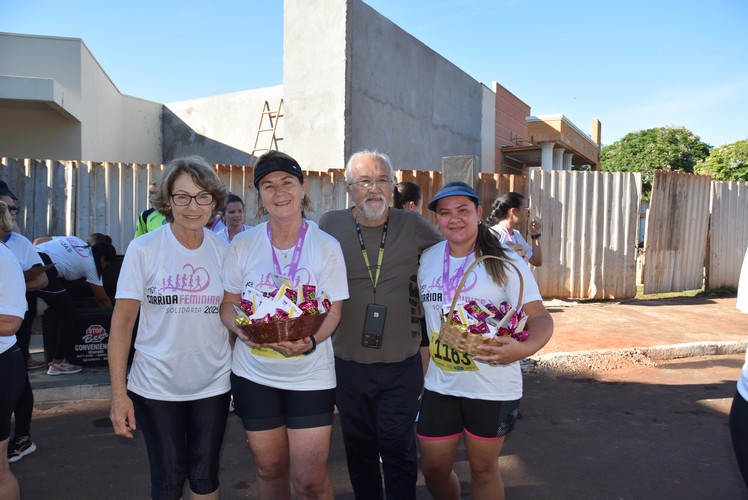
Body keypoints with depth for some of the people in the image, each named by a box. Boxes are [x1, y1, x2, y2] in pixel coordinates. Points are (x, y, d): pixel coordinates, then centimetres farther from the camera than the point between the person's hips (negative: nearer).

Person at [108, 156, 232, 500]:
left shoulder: (224, 250, -1)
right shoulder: (143, 249, -9)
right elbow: (122, 321, -7)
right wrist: (118, 393, -10)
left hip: (213, 384, 2)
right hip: (156, 387, -2)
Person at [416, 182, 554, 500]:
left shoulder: (505, 262, -12)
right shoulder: (428, 259, 3)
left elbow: (540, 318, -17)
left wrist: (524, 348, -39)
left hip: (493, 388, -4)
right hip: (439, 385, 4)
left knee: (483, 470, 12)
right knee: (433, 469, 14)